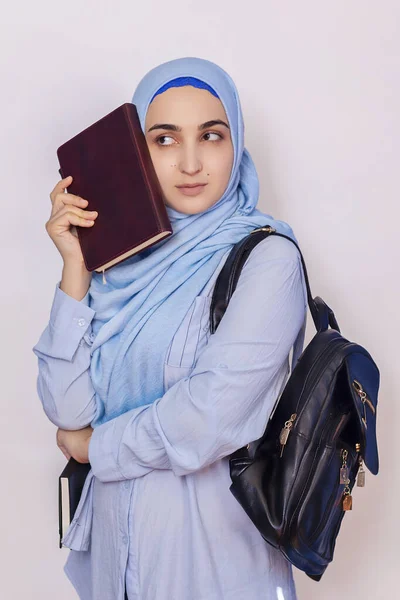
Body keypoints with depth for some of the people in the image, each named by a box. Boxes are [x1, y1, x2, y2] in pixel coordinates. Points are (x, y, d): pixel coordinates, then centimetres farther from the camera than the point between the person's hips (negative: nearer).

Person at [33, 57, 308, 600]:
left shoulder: (265, 260, -16)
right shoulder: (122, 255, -1)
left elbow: (204, 424, -22)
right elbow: (66, 409, -8)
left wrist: (93, 444, -7)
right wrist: (75, 269, -14)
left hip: (214, 544, -4)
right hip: (115, 533, 4)